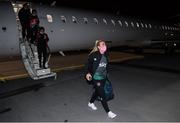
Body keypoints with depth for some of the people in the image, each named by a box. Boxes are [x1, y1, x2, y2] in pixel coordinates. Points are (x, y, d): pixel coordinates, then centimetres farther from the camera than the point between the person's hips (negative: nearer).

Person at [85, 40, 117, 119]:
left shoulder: (105, 55, 1)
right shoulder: (93, 55, -17)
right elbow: (88, 64, -9)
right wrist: (87, 73, -19)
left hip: (103, 78, 7)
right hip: (96, 78, -7)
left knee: (97, 91, 22)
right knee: (102, 95, -2)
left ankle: (91, 103, 48)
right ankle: (108, 112, 12)